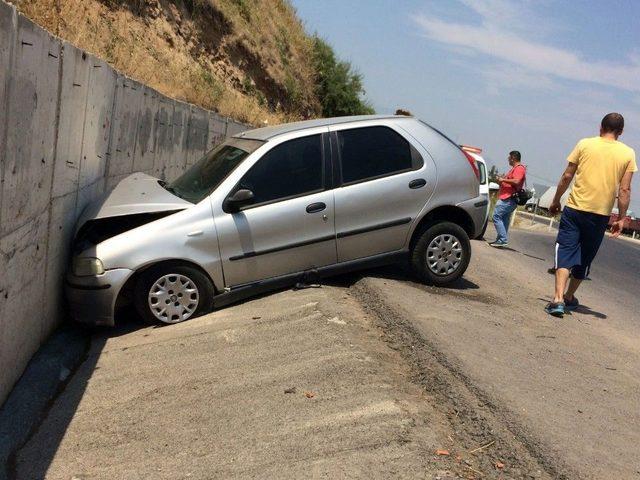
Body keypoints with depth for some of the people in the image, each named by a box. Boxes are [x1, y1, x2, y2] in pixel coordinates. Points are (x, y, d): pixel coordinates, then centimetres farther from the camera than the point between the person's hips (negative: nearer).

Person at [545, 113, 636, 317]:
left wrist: (556, 201, 13)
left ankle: (558, 298, -16)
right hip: (601, 215, 1)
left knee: (565, 252, -1)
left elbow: (567, 176, 2)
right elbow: (625, 190, 0)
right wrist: (621, 218, 7)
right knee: (584, 258, 15)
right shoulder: (628, 153, 2)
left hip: (575, 208, -1)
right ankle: (569, 297, 27)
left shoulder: (584, 144, 0)